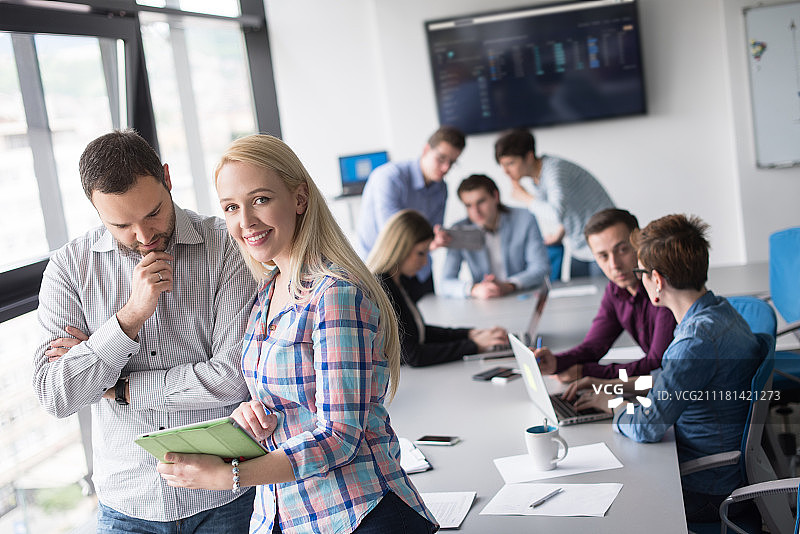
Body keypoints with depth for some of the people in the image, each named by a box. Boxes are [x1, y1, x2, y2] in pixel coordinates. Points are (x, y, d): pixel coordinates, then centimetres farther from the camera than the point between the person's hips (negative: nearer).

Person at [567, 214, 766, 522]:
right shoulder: (719, 310, 4)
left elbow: (646, 427, -25)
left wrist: (612, 404, -5)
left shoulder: (700, 337, -29)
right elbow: (672, 381, 21)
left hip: (703, 491, -9)